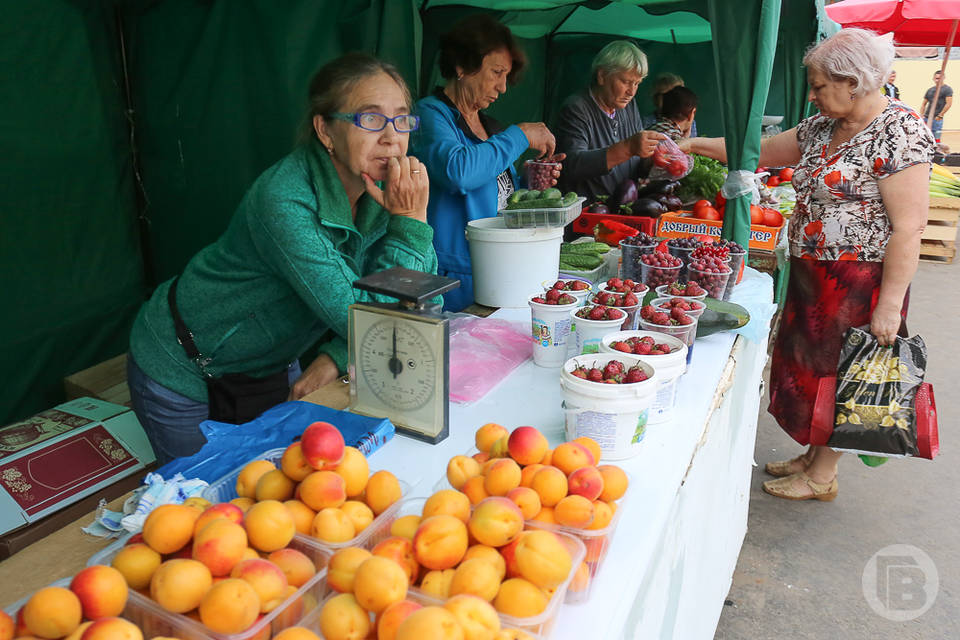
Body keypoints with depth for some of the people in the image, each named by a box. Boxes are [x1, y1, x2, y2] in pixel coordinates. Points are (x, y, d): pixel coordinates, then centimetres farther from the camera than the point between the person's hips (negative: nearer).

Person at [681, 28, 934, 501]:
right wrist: (696, 144, 11)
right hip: (811, 273, 8)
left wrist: (889, 306, -23)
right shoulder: (823, 127, 8)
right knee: (807, 365, 15)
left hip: (859, 280, -8)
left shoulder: (899, 134, -17)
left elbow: (908, 228, -21)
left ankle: (822, 476, 22)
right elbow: (760, 151, 18)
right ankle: (813, 456, 33)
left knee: (834, 372, 4)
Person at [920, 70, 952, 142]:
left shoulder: (947, 89, -3)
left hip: (937, 119, -6)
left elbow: (949, 104, -11)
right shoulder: (930, 90, 15)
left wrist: (940, 116, -13)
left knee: (936, 138, -8)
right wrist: (922, 115, 7)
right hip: (926, 117, 6)